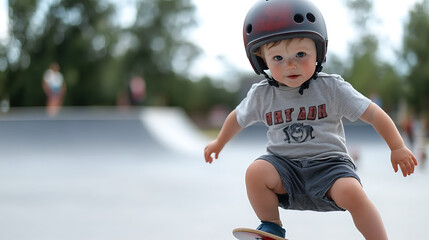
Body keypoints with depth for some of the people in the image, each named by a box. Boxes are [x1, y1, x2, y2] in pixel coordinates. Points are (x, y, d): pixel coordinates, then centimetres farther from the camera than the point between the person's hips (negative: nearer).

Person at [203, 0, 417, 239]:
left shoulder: (332, 88, -5)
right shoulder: (262, 95, 2)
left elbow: (373, 113, 0)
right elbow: (239, 117, 23)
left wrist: (398, 147, 0)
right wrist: (219, 142, 35)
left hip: (328, 162, -2)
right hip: (284, 164, 3)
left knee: (351, 192, -31)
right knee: (256, 172, -26)